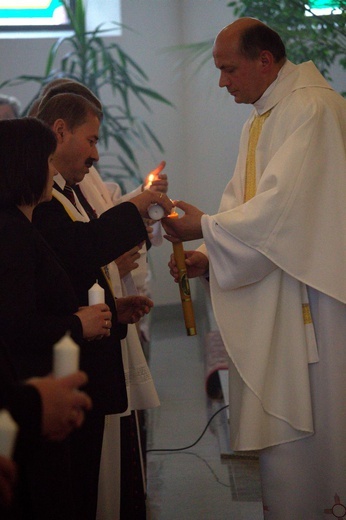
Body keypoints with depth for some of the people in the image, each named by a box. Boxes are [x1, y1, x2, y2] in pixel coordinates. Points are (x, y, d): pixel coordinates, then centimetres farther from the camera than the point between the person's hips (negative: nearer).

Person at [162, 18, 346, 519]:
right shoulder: (258, 123, 16)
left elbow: (284, 207, -20)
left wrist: (206, 227, -11)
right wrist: (208, 256, 1)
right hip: (269, 306, 9)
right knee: (278, 429, 11)